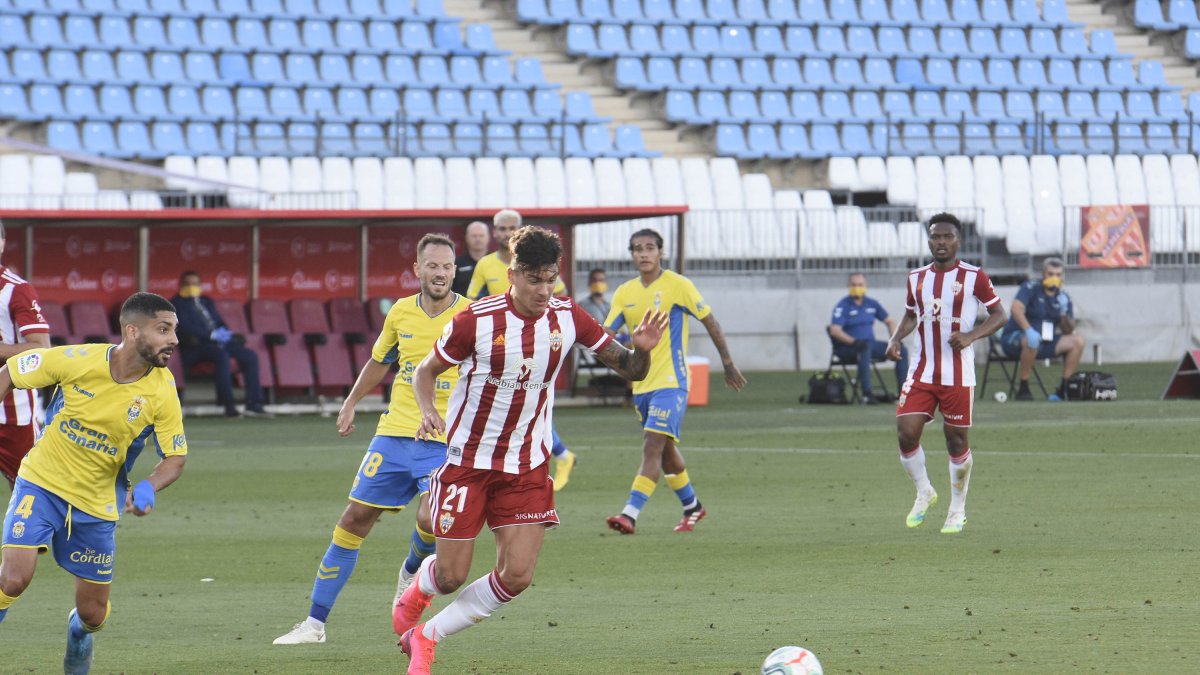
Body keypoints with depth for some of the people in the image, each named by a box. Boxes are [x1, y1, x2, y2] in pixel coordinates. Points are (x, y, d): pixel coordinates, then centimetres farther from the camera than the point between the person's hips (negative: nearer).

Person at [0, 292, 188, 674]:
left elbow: (175, 458, -8)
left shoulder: (162, 391, -14)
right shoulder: (77, 360, -19)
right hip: (42, 484, -2)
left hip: (96, 504, 2)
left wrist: (147, 488, -28)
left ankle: (78, 632, 46)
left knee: (93, 614, 8)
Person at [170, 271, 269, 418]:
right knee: (221, 354, -38)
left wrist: (224, 332, -4)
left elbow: (220, 322, 22)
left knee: (250, 356, -15)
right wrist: (211, 335, -18)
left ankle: (253, 404, -16)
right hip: (195, 346, -7)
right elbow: (185, 327, -10)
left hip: (218, 341, 7)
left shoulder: (206, 301, 26)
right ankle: (229, 406, -38)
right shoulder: (177, 304, 4)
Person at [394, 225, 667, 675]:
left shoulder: (567, 318, -6)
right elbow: (426, 371, -2)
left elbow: (630, 369, 0)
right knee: (451, 577, -1)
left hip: (527, 467, 3)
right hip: (468, 462, -3)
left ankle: (426, 637, 12)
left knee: (516, 576, -9)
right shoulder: (477, 321, -15)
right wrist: (428, 411, -23)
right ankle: (418, 587, 39)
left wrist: (641, 350, -23)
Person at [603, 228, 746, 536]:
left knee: (653, 447, -17)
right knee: (665, 451, 16)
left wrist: (728, 364, 3)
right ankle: (692, 507, 35)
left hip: (670, 382, -6)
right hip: (641, 384, 6)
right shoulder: (624, 293, 7)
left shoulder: (677, 285, -6)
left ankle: (630, 514, -26)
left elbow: (710, 322, 0)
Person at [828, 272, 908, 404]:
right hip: (847, 348, -7)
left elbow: (889, 321, 21)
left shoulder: (872, 304, 11)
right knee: (865, 349, -40)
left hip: (870, 344, 7)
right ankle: (866, 393, -44)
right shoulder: (843, 306, -8)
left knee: (902, 350, -6)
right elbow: (835, 330, -20)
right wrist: (854, 341, -34)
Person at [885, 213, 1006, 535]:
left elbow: (999, 314, -2)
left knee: (956, 440, 3)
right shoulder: (917, 277, 9)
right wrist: (896, 338, 3)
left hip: (958, 374, -3)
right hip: (921, 372, 3)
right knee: (906, 432, -9)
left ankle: (957, 511, 19)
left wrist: (971, 336, -18)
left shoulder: (973, 277, -4)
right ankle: (924, 492, 16)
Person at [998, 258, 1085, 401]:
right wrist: (1029, 330, -42)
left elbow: (1068, 331, 5)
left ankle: (1064, 389, -8)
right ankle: (1023, 389, -28)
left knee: (1077, 341, -8)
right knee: (1031, 341, -39)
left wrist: (1064, 314, -16)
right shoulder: (1030, 288, -9)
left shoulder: (1063, 297, 8)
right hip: (1013, 339, -6)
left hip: (1045, 343, 6)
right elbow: (1017, 308, -27)